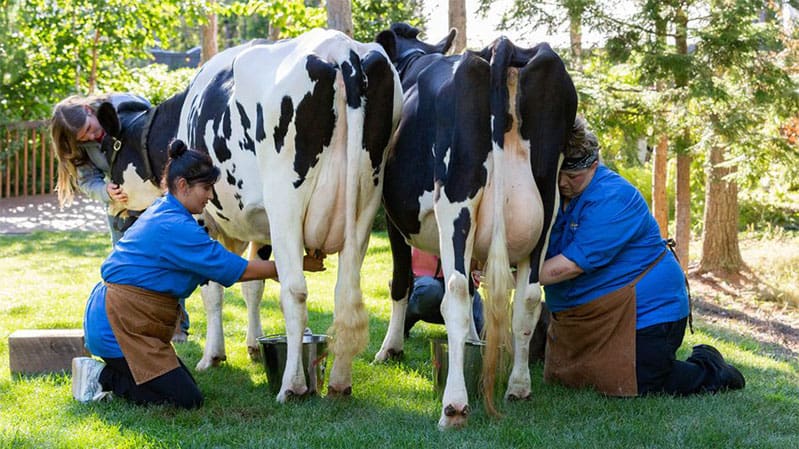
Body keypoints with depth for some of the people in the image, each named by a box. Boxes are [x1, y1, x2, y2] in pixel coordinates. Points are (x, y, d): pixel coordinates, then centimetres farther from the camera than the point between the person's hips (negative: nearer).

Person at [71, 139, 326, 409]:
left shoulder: (164, 213, 13)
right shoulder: (175, 228, -19)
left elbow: (220, 270, 17)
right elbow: (240, 270, -14)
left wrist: (275, 272, 11)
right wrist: (299, 265, -6)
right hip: (121, 321, -11)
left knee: (186, 384, 11)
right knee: (187, 400, -12)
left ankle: (102, 373, 10)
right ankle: (103, 377, -5)